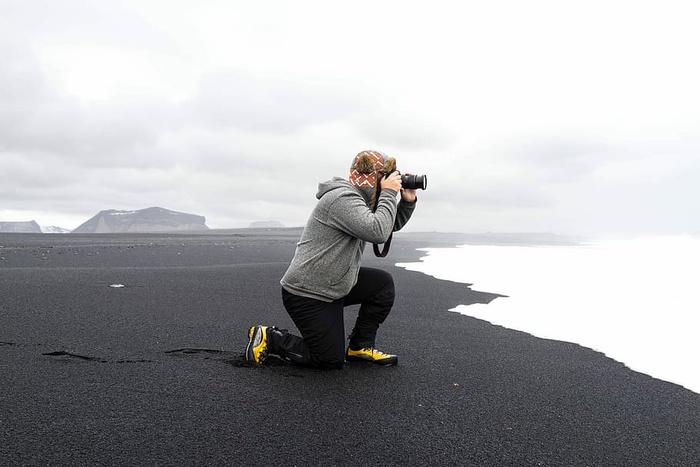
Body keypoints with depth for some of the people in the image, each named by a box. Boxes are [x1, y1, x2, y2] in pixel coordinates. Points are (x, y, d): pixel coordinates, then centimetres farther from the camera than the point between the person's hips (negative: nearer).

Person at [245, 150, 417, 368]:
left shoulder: (361, 200, 10)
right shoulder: (342, 198, -21)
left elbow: (392, 225, 19)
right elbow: (378, 232, -31)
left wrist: (408, 201, 3)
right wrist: (389, 193, -21)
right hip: (305, 295, -10)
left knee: (383, 283, 6)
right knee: (332, 359, -2)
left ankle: (360, 347, 13)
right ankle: (270, 338, 8)